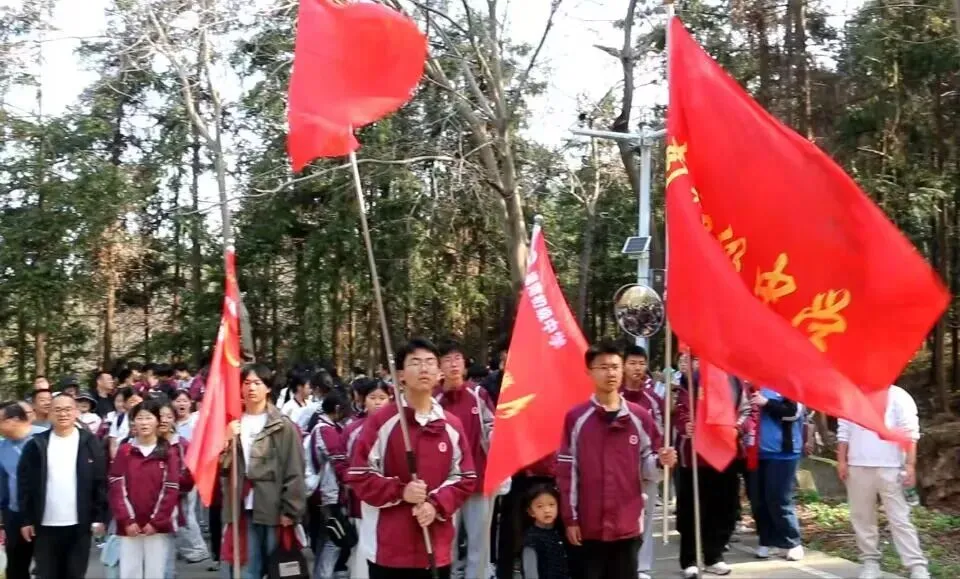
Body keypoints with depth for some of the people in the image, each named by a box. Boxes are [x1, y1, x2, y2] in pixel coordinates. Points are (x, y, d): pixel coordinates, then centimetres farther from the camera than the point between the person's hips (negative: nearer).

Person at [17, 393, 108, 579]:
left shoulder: (90, 443, 0)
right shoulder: (37, 444, 2)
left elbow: (101, 482, 0)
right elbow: (25, 483, 3)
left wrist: (99, 517, -5)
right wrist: (26, 519, -1)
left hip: (79, 525, -1)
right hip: (45, 525, 1)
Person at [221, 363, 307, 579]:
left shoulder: (283, 426, -3)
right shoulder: (233, 424, 11)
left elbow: (294, 472, -7)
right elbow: (221, 468, 7)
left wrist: (290, 511, -11)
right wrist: (227, 441, -10)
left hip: (274, 509, -3)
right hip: (244, 509, 3)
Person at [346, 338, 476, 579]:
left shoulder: (453, 426, 6)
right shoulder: (381, 421, -6)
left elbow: (465, 477, 7)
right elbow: (358, 474, -6)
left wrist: (437, 505, -10)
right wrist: (400, 491, -19)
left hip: (437, 548, 4)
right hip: (388, 548, -3)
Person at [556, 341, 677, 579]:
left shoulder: (640, 417, 5)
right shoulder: (576, 417, -1)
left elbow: (646, 467, 8)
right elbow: (566, 472, -1)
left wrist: (661, 461, -14)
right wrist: (570, 518, -4)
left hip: (628, 524, 2)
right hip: (589, 524, -2)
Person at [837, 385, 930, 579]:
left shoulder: (898, 397, -3)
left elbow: (910, 433, -6)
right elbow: (844, 431, 12)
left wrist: (910, 465, -13)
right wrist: (841, 461, 4)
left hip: (889, 468, -4)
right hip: (858, 467, 4)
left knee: (899, 518, -5)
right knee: (862, 516, 8)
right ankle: (870, 561, 19)